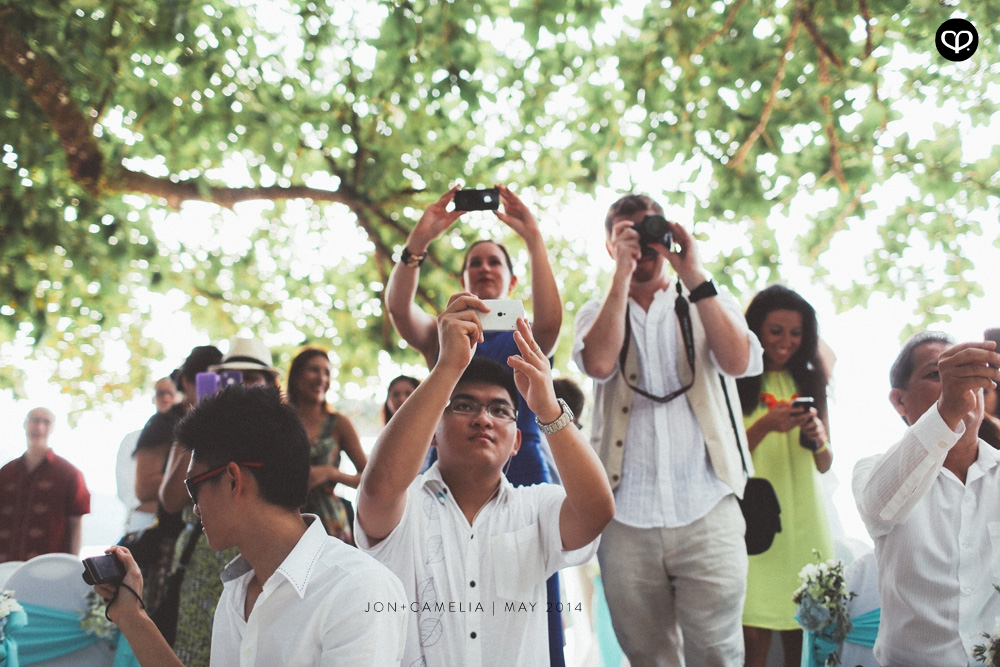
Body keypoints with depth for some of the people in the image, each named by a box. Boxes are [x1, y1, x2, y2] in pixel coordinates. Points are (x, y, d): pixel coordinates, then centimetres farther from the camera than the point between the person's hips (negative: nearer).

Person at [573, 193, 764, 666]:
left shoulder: (711, 302, 15)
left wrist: (694, 276, -7)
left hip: (707, 511, -1)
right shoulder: (598, 313, 15)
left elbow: (739, 362, -6)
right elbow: (599, 363, -9)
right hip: (627, 518, 1)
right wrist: (622, 273, -6)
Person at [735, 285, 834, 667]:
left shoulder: (809, 382, 14)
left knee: (802, 629, 3)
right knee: (755, 634, -8)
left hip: (805, 517, 4)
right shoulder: (736, 384, 2)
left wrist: (818, 438, -9)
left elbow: (825, 464, 13)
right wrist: (765, 426, -17)